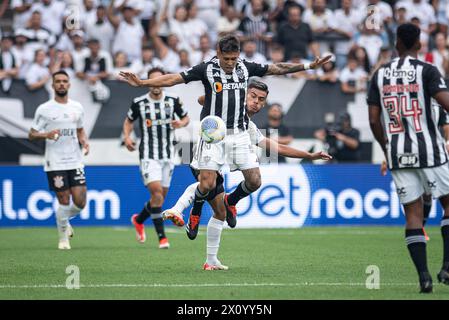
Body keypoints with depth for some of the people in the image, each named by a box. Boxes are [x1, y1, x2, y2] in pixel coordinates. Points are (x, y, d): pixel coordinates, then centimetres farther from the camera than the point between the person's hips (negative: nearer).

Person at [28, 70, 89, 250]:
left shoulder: (77, 107, 10)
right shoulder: (44, 109, -2)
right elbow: (31, 135, 1)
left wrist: (84, 141, 3)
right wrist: (46, 135, -19)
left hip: (75, 161, 3)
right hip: (55, 164, -3)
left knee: (80, 203, -4)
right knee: (64, 201, -5)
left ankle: (63, 219, 29)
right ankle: (63, 237, 15)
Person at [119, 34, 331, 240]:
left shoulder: (246, 68, 5)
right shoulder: (206, 69, -6)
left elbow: (277, 68, 13)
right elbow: (173, 79, -8)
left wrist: (308, 66, 10)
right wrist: (141, 83, -17)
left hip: (239, 134, 4)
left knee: (254, 181, -3)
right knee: (207, 184, -12)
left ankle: (231, 201, 28)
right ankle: (195, 214, 20)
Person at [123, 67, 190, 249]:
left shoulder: (173, 101, 1)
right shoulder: (139, 103, -3)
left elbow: (186, 118, 15)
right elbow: (129, 121, 12)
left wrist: (181, 123, -8)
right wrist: (127, 137, -6)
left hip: (167, 155, 3)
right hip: (148, 155, -3)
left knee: (161, 196, 8)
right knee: (157, 192, -18)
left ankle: (139, 220, 37)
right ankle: (161, 237, -11)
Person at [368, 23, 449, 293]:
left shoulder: (380, 75, 8)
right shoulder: (426, 71, -5)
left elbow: (374, 120, 7)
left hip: (397, 153, 3)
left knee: (413, 213, 6)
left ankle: (423, 275, -2)